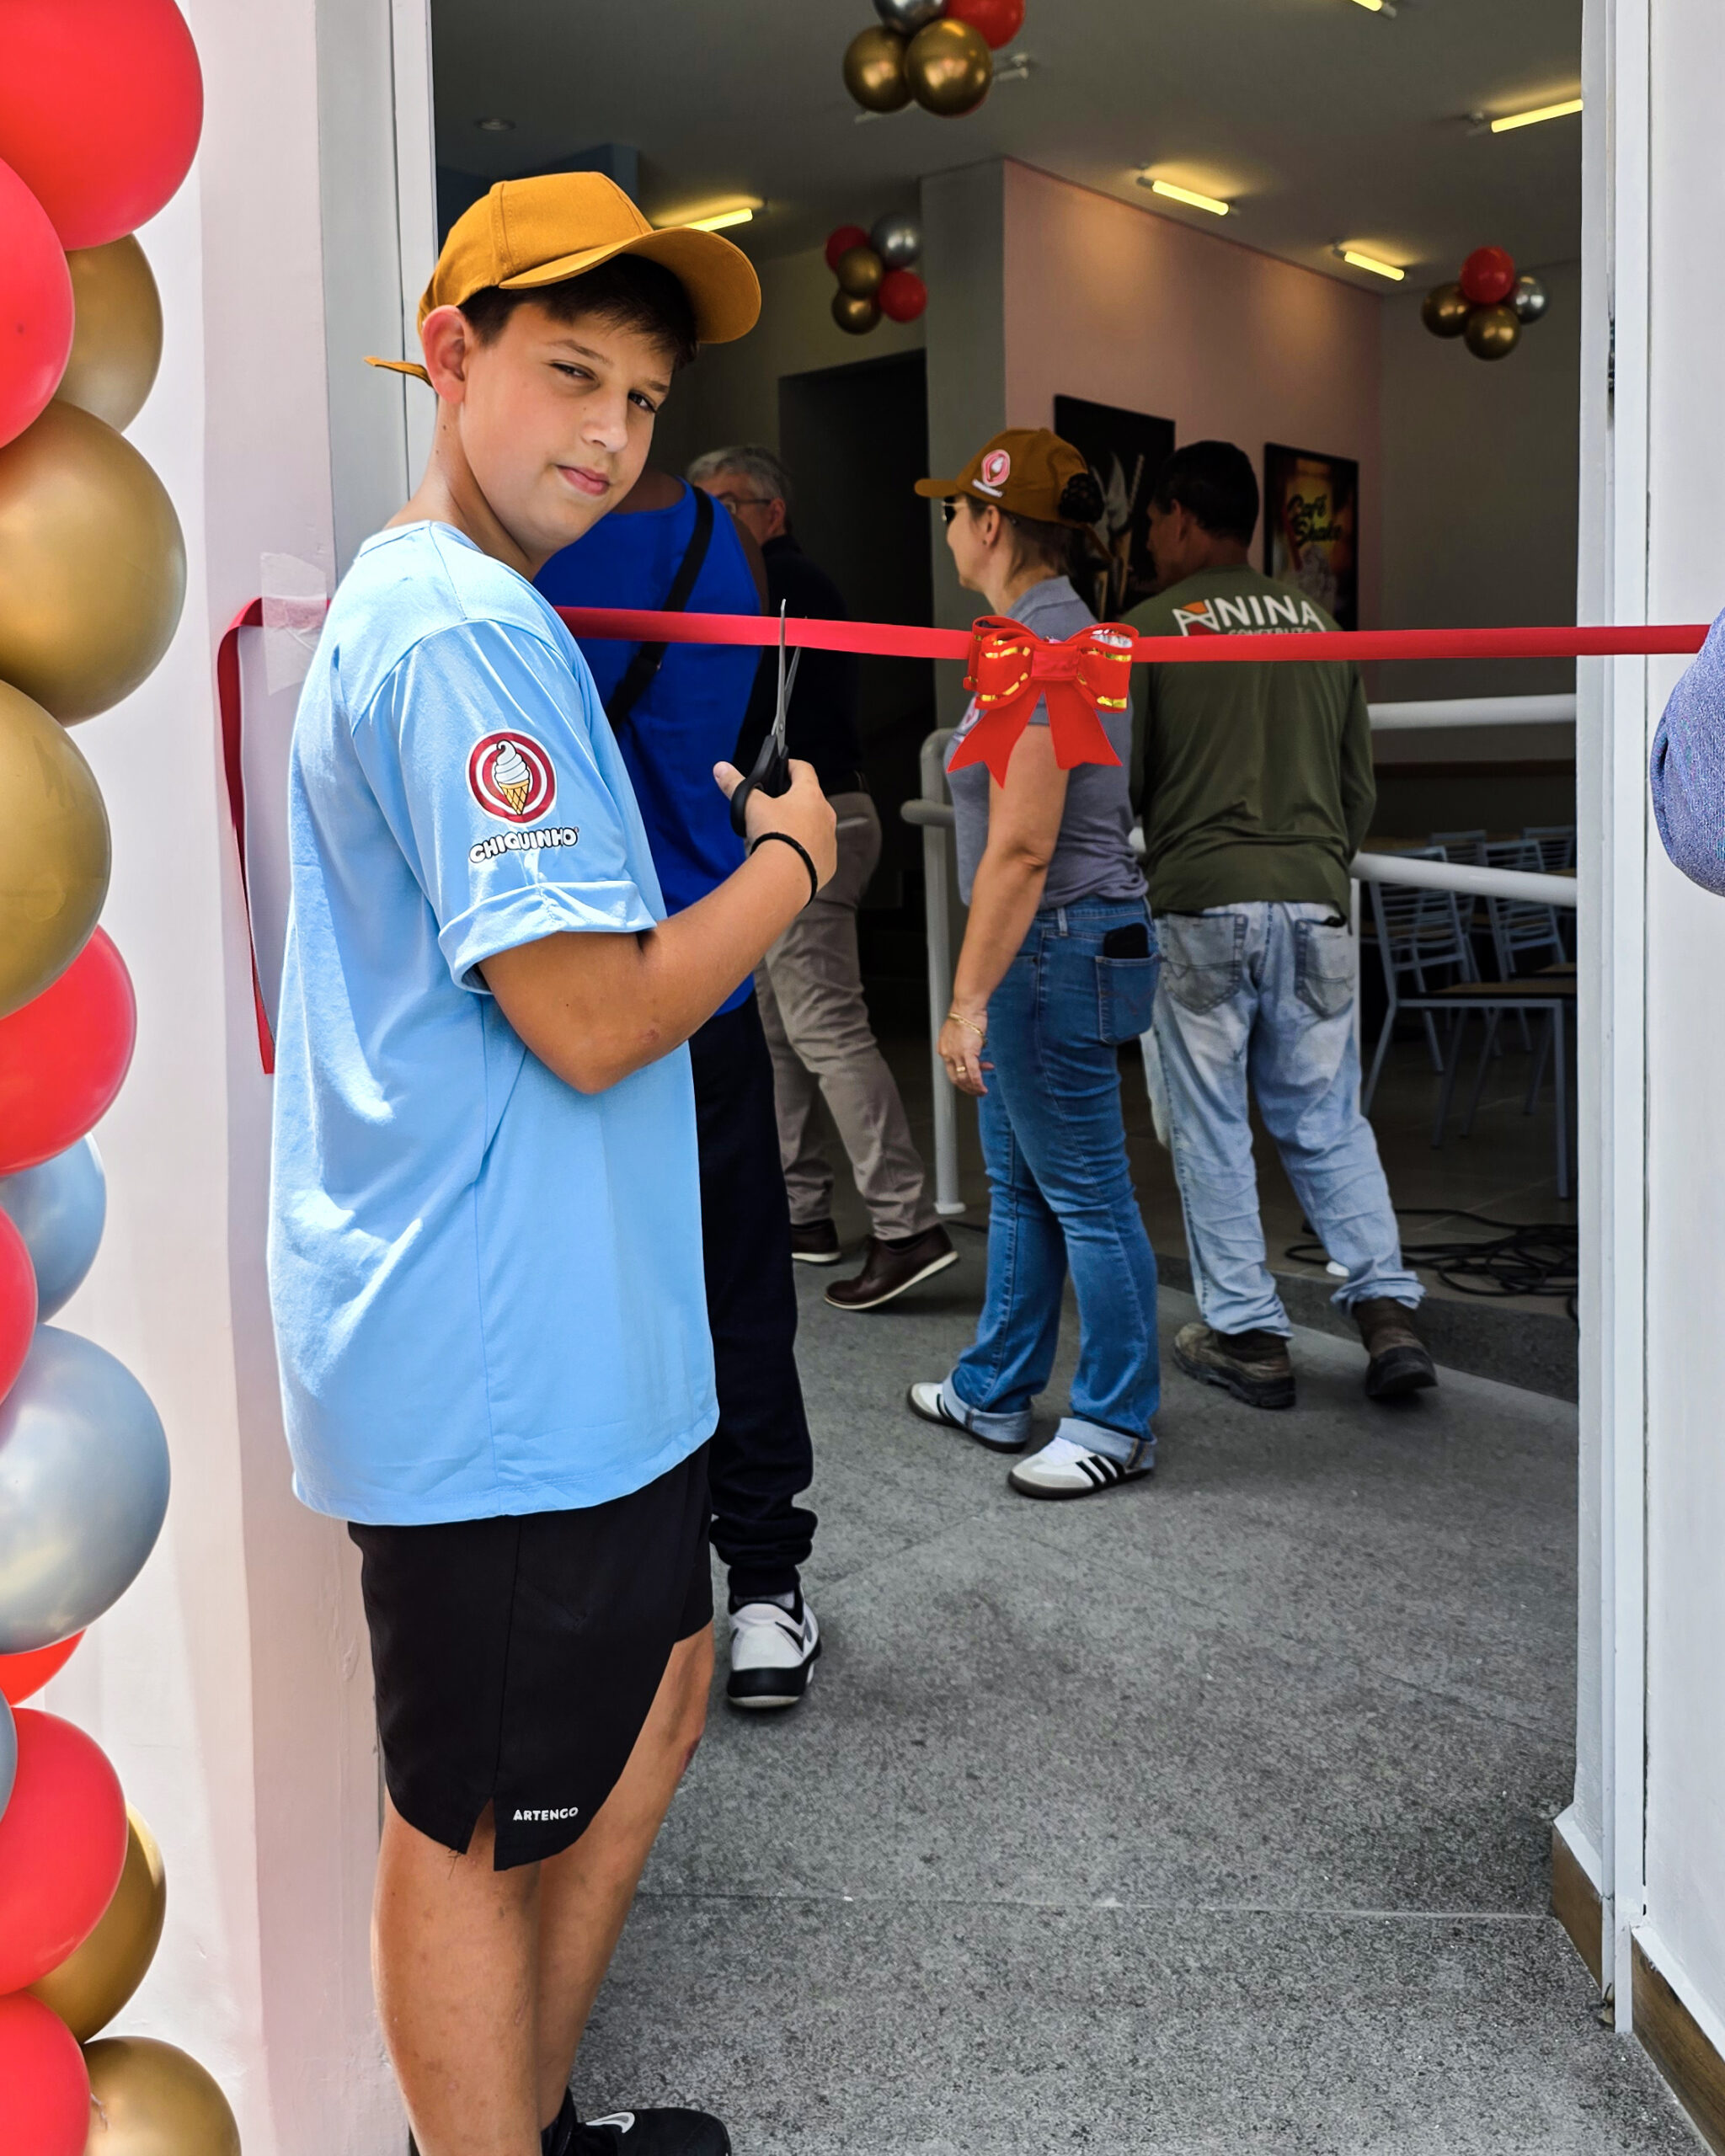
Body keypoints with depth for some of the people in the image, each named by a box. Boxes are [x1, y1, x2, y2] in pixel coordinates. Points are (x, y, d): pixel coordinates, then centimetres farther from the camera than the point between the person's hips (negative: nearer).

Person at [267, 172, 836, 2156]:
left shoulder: (403, 607, 16)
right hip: (492, 1363, -11)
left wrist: (708, 848, 11)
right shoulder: (469, 633, -18)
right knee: (484, 1822, 5)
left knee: (655, 1682, 24)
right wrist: (791, 860, -8)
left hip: (568, 1326, 11)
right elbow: (593, 1020, -22)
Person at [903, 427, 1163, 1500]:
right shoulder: (1059, 630, 13)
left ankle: (1117, 1423, 13)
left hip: (1055, 946, -11)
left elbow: (1021, 848, -24)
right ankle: (995, 1393, 32)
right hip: (1054, 941, 11)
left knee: (1086, 1192, 0)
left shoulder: (1041, 652, -19)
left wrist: (969, 998, -22)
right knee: (1019, 1186, 18)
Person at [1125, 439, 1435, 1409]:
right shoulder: (1321, 625, 12)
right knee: (1328, 1118, 12)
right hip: (1316, 904, 4)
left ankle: (1248, 1333, 9)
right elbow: (1361, 787, 15)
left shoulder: (1150, 627, -3)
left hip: (1203, 903, -4)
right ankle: (1388, 1308, 3)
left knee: (1211, 1128, 6)